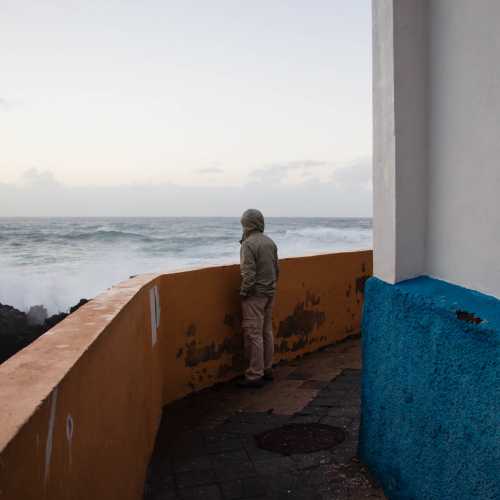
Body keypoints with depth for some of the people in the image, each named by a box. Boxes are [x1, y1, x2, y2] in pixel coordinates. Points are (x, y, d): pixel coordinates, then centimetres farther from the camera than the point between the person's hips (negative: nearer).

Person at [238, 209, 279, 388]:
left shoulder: (249, 244, -16)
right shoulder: (270, 242, 8)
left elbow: (248, 274, -21)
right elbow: (276, 269, 14)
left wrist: (243, 292, -9)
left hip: (255, 295, -8)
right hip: (270, 293, 8)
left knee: (254, 334, -3)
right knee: (267, 332, 16)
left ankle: (255, 375, 1)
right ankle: (267, 369, 26)